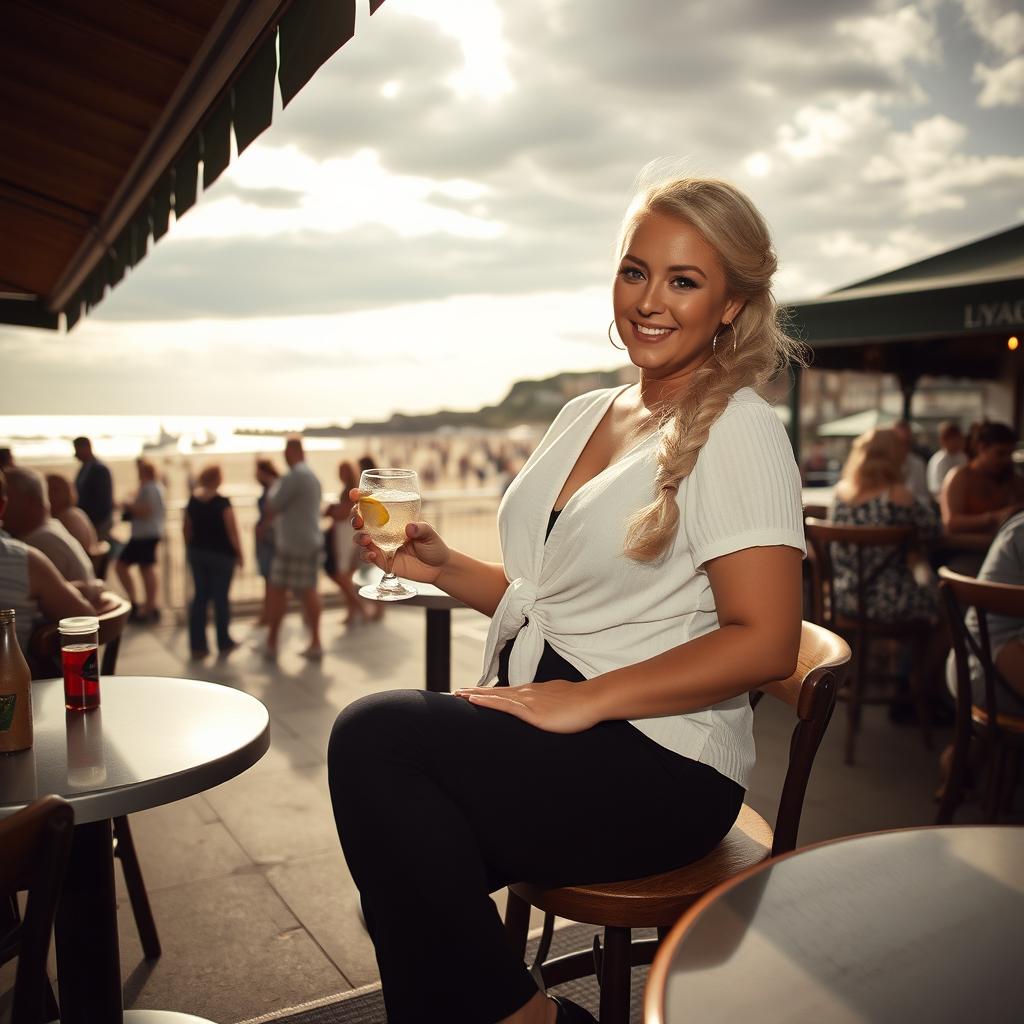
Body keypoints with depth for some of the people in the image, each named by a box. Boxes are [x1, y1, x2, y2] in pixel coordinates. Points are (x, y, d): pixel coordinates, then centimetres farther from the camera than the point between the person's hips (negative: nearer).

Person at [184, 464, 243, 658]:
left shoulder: (192, 501, 3)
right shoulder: (222, 503, -15)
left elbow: (186, 529, 10)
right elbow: (232, 531, -16)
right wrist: (239, 554, -5)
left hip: (197, 553, 5)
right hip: (221, 555, -5)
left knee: (200, 596, 10)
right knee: (220, 598, 5)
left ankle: (197, 645, 10)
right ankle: (224, 643, 16)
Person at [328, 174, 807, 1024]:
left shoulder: (738, 430, -7)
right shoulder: (585, 415, 15)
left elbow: (764, 641, -15)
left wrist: (586, 699, -20)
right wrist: (441, 567, 5)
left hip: (661, 765, -6)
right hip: (546, 730, 6)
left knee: (375, 735, -24)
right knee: (404, 845, -22)